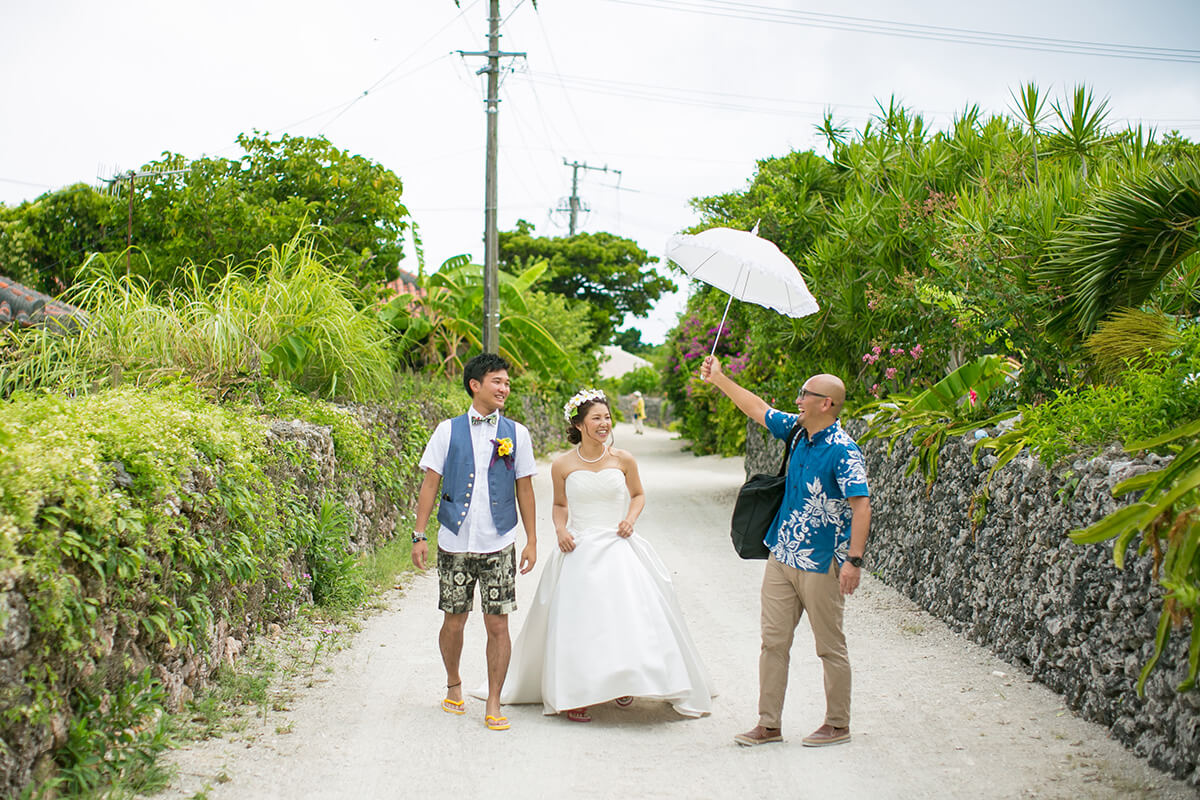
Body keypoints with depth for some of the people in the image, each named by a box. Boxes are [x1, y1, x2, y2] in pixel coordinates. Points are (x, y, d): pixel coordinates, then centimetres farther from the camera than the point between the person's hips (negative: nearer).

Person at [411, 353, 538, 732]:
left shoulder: (516, 433, 5)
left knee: (497, 625, -1)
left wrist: (531, 540, 5)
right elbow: (430, 484, 4)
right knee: (454, 622, 8)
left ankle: (493, 704, 9)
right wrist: (419, 535, -2)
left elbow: (524, 489, 9)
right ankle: (453, 685, 33)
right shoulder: (448, 431, 3)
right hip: (455, 543, 0)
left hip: (499, 544, 0)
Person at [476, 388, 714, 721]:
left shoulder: (623, 459, -1)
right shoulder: (563, 465, -2)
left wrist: (631, 518, -4)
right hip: (579, 552, -1)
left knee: (630, 616, -3)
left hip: (618, 549, 1)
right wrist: (560, 530, -5)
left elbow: (638, 495, 14)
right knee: (576, 623, -3)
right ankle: (574, 696, 7)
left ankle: (624, 682, 19)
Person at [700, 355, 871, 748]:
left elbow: (861, 505, -21)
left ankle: (838, 724, 16)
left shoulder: (843, 450, -16)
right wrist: (719, 379, 24)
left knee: (830, 646, 4)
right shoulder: (798, 430, 7)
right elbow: (758, 409, 22)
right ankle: (769, 724, 15)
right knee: (773, 641, 8)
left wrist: (854, 560, -27)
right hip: (781, 556, 8)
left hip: (820, 564, -8)